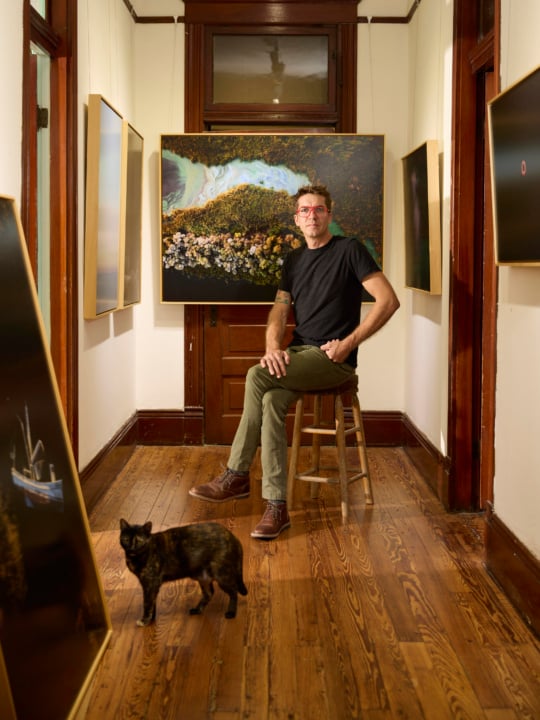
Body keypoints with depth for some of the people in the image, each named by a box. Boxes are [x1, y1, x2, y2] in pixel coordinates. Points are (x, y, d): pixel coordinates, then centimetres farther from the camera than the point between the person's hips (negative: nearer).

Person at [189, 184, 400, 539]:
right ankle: (276, 506, -25)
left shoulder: (349, 249, -3)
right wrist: (273, 348, -6)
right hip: (298, 355, 6)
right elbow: (279, 313, 16)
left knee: (257, 377, -26)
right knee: (272, 400, -25)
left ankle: (237, 475, -11)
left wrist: (348, 344, -14)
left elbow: (389, 300, -10)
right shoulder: (294, 260, 18)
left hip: (333, 360, -6)